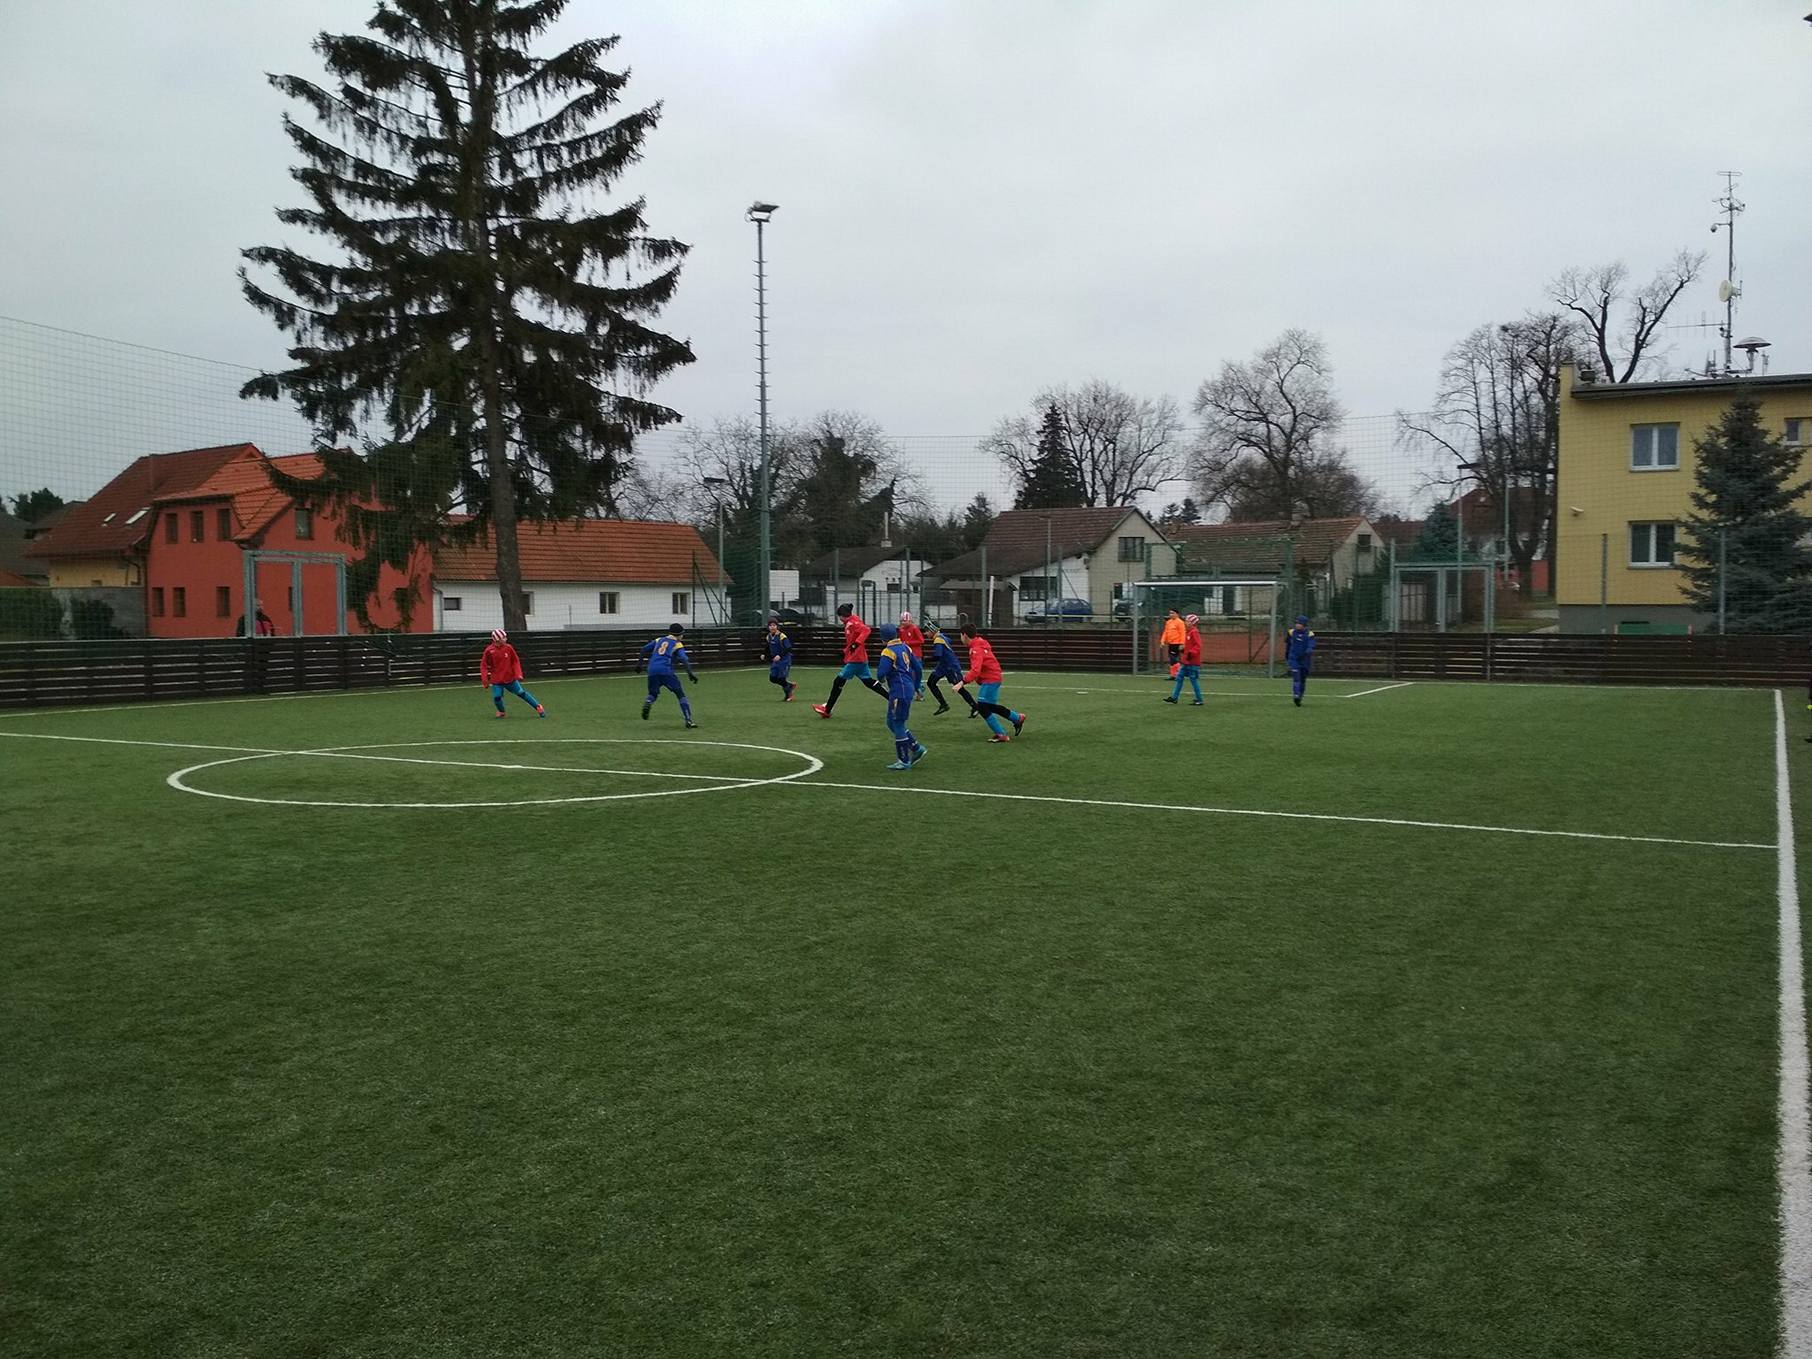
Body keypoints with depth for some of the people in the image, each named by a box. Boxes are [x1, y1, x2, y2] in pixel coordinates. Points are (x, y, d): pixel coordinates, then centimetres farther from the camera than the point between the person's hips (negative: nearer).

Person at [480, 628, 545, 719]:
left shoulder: (508, 648, -4)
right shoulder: (489, 651, -9)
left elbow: (515, 661, 6)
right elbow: (483, 665, -2)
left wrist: (518, 674, -4)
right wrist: (484, 679, -9)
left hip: (510, 678, 1)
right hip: (496, 681, -1)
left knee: (521, 693, -2)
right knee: (497, 697, -12)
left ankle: (538, 707, 7)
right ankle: (501, 712, 20)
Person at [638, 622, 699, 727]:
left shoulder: (659, 640, 23)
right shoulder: (677, 644, 9)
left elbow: (644, 649, 22)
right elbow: (684, 659, -8)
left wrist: (640, 663, 30)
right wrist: (690, 672, -16)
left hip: (652, 670, 4)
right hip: (666, 671, -4)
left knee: (653, 694, 21)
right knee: (680, 694, 5)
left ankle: (647, 703, -16)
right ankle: (688, 720, -4)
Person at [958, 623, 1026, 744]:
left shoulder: (976, 649, -23)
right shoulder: (980, 643, 8)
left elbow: (975, 670, -35)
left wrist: (963, 682, -42)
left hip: (990, 680, -10)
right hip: (993, 678, 10)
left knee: (982, 707, -10)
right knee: (990, 706, 20)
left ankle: (1001, 735, -6)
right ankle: (1018, 718, 33)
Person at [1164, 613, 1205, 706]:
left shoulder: (1194, 632, -14)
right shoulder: (1188, 632, 14)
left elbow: (1198, 646, -22)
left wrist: (1191, 653, -30)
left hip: (1192, 662, -10)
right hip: (1185, 661, 10)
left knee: (1194, 680, -4)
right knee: (1179, 678, 9)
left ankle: (1199, 700, 3)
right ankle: (1174, 697, 13)